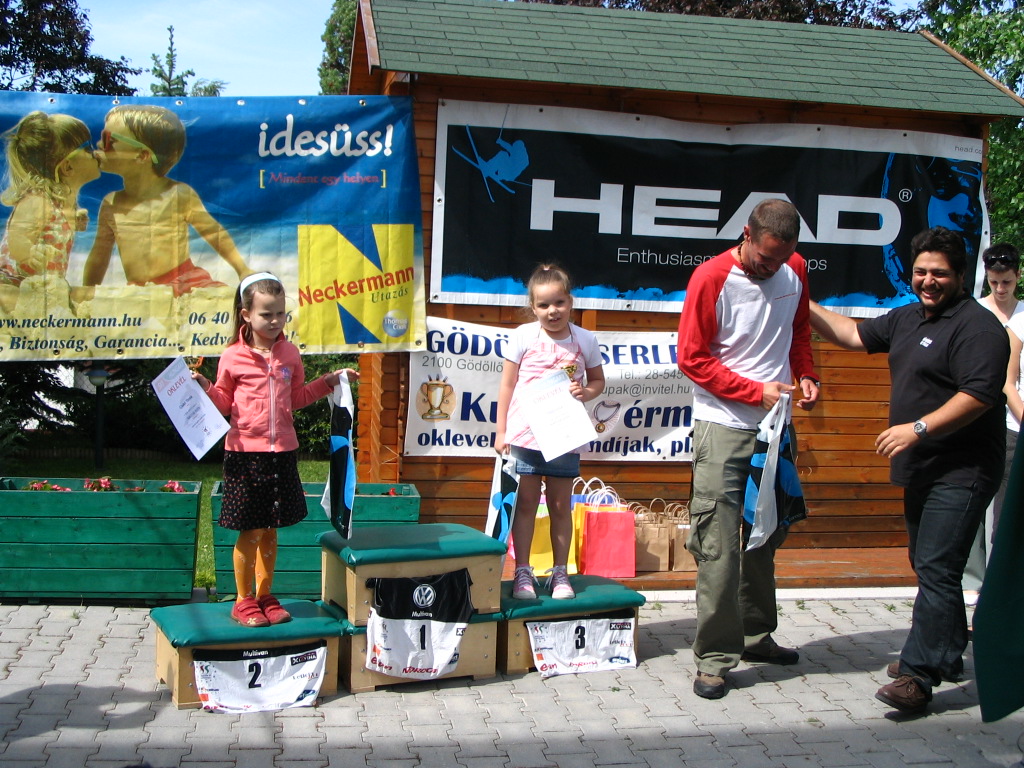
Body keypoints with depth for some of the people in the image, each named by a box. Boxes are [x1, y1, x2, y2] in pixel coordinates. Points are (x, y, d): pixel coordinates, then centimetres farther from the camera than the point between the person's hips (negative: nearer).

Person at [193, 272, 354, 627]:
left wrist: (329, 381, 16)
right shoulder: (233, 357, -5)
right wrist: (206, 388, -16)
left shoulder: (289, 353, 8)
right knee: (250, 531, 0)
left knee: (271, 529, 11)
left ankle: (265, 595, 25)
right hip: (245, 454, -4)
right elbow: (225, 404, 2)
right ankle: (244, 601, 16)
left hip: (282, 452, 4)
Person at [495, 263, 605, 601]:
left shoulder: (585, 340, 0)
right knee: (526, 502, 4)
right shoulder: (523, 336, -4)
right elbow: (507, 385, 1)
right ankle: (522, 573, 14)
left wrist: (585, 392, -11)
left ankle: (560, 573, 19)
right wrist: (501, 432, -1)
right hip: (524, 434, -1)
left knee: (561, 505, 8)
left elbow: (598, 380, 13)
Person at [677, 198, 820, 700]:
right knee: (719, 546, -7)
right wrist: (757, 391, -15)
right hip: (723, 427, -6)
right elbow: (692, 359, -10)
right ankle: (714, 658, 0)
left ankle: (756, 635, 31)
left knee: (767, 535, 16)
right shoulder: (712, 278, -12)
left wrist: (805, 375, 4)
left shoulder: (795, 270, 5)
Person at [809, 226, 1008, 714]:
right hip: (922, 468, 10)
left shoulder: (976, 326, -15)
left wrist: (918, 428, -25)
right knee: (929, 565, 17)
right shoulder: (908, 318, 15)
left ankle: (919, 673, -12)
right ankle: (946, 655, 31)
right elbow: (855, 335, 26)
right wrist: (806, 307, 19)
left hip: (961, 473, -10)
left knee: (936, 569, -12)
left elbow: (979, 394, -24)